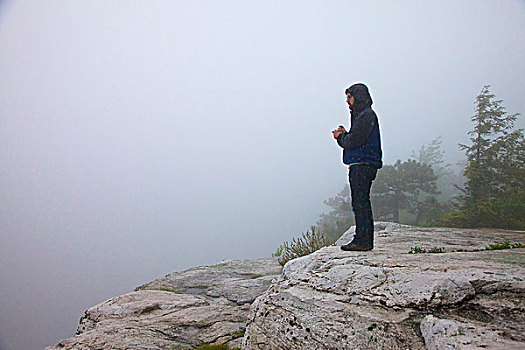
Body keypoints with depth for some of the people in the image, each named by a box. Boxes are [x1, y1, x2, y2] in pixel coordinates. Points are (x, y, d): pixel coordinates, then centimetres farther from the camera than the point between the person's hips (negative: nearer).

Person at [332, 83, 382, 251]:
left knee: (360, 203, -10)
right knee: (361, 203, 11)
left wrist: (340, 136, 1)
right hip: (359, 165, 11)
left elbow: (352, 141, -17)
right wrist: (343, 134, 3)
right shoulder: (361, 115, 23)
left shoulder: (367, 116, -10)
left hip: (362, 166, -11)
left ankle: (363, 241, -7)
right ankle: (363, 239, 16)